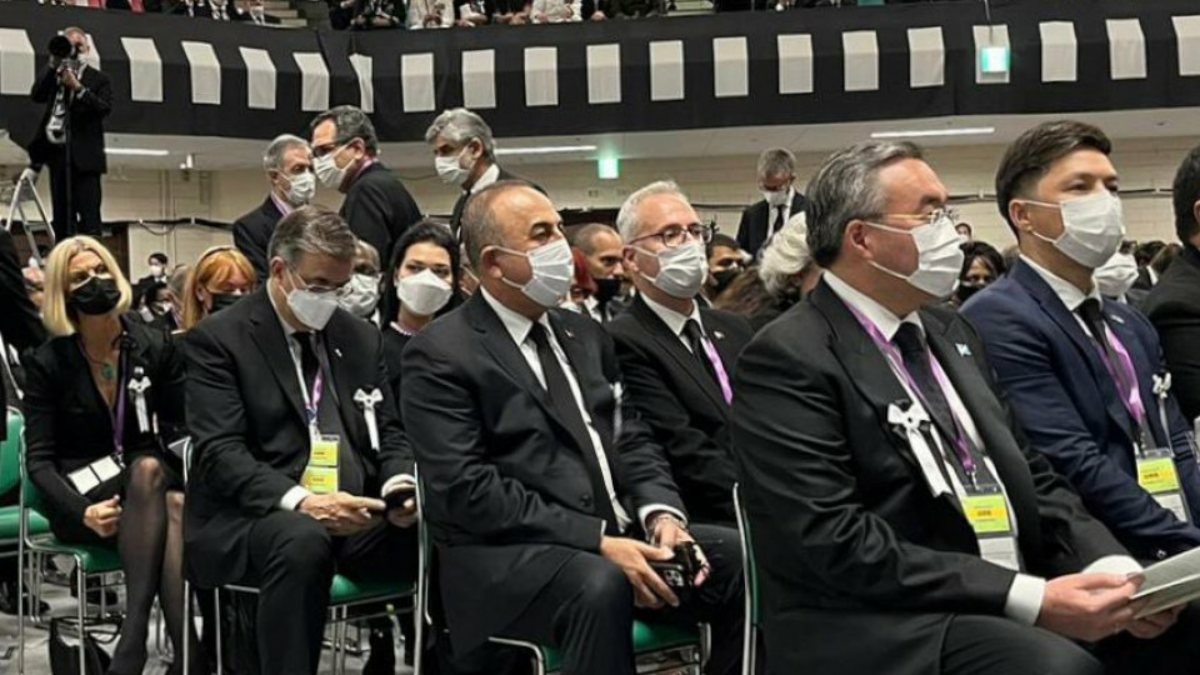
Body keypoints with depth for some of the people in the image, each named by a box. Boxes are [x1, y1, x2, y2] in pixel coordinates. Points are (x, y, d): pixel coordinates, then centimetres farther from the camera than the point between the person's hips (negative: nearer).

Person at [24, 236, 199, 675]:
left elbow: (181, 427, 4)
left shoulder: (156, 347, 3)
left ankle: (133, 640, -46)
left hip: (149, 487, 3)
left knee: (176, 505, -35)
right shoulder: (47, 363, -3)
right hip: (79, 498, -2)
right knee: (148, 468, -36)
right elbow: (38, 459, -6)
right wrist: (82, 510, -25)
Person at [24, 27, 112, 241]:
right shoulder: (53, 75, 17)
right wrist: (53, 65, -7)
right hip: (57, 151, 3)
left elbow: (105, 108, -7)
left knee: (89, 215, -10)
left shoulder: (99, 79, 8)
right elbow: (36, 95, 0)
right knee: (61, 216, 3)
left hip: (84, 155, -3)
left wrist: (78, 88, -16)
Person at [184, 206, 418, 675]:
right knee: (302, 540, -39)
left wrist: (399, 483, -8)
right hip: (255, 517, -5)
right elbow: (220, 453, -12)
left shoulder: (361, 337, 16)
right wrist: (299, 500, -28)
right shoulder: (217, 339, -2)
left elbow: (389, 433, 17)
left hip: (356, 515, 5)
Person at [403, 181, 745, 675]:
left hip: (620, 534, 7)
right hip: (507, 555, -7)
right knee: (600, 584, -37)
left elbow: (630, 437, 15)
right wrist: (596, 539, -21)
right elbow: (467, 488, -15)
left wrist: (661, 514, -7)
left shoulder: (584, 334, 18)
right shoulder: (440, 354, -6)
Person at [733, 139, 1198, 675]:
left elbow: (1029, 476, 16)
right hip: (883, 630, -7)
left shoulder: (947, 330, 16)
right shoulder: (788, 360, -10)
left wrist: (1114, 568, -4)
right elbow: (834, 543, -18)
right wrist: (1029, 598, -21)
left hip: (1008, 619, 8)